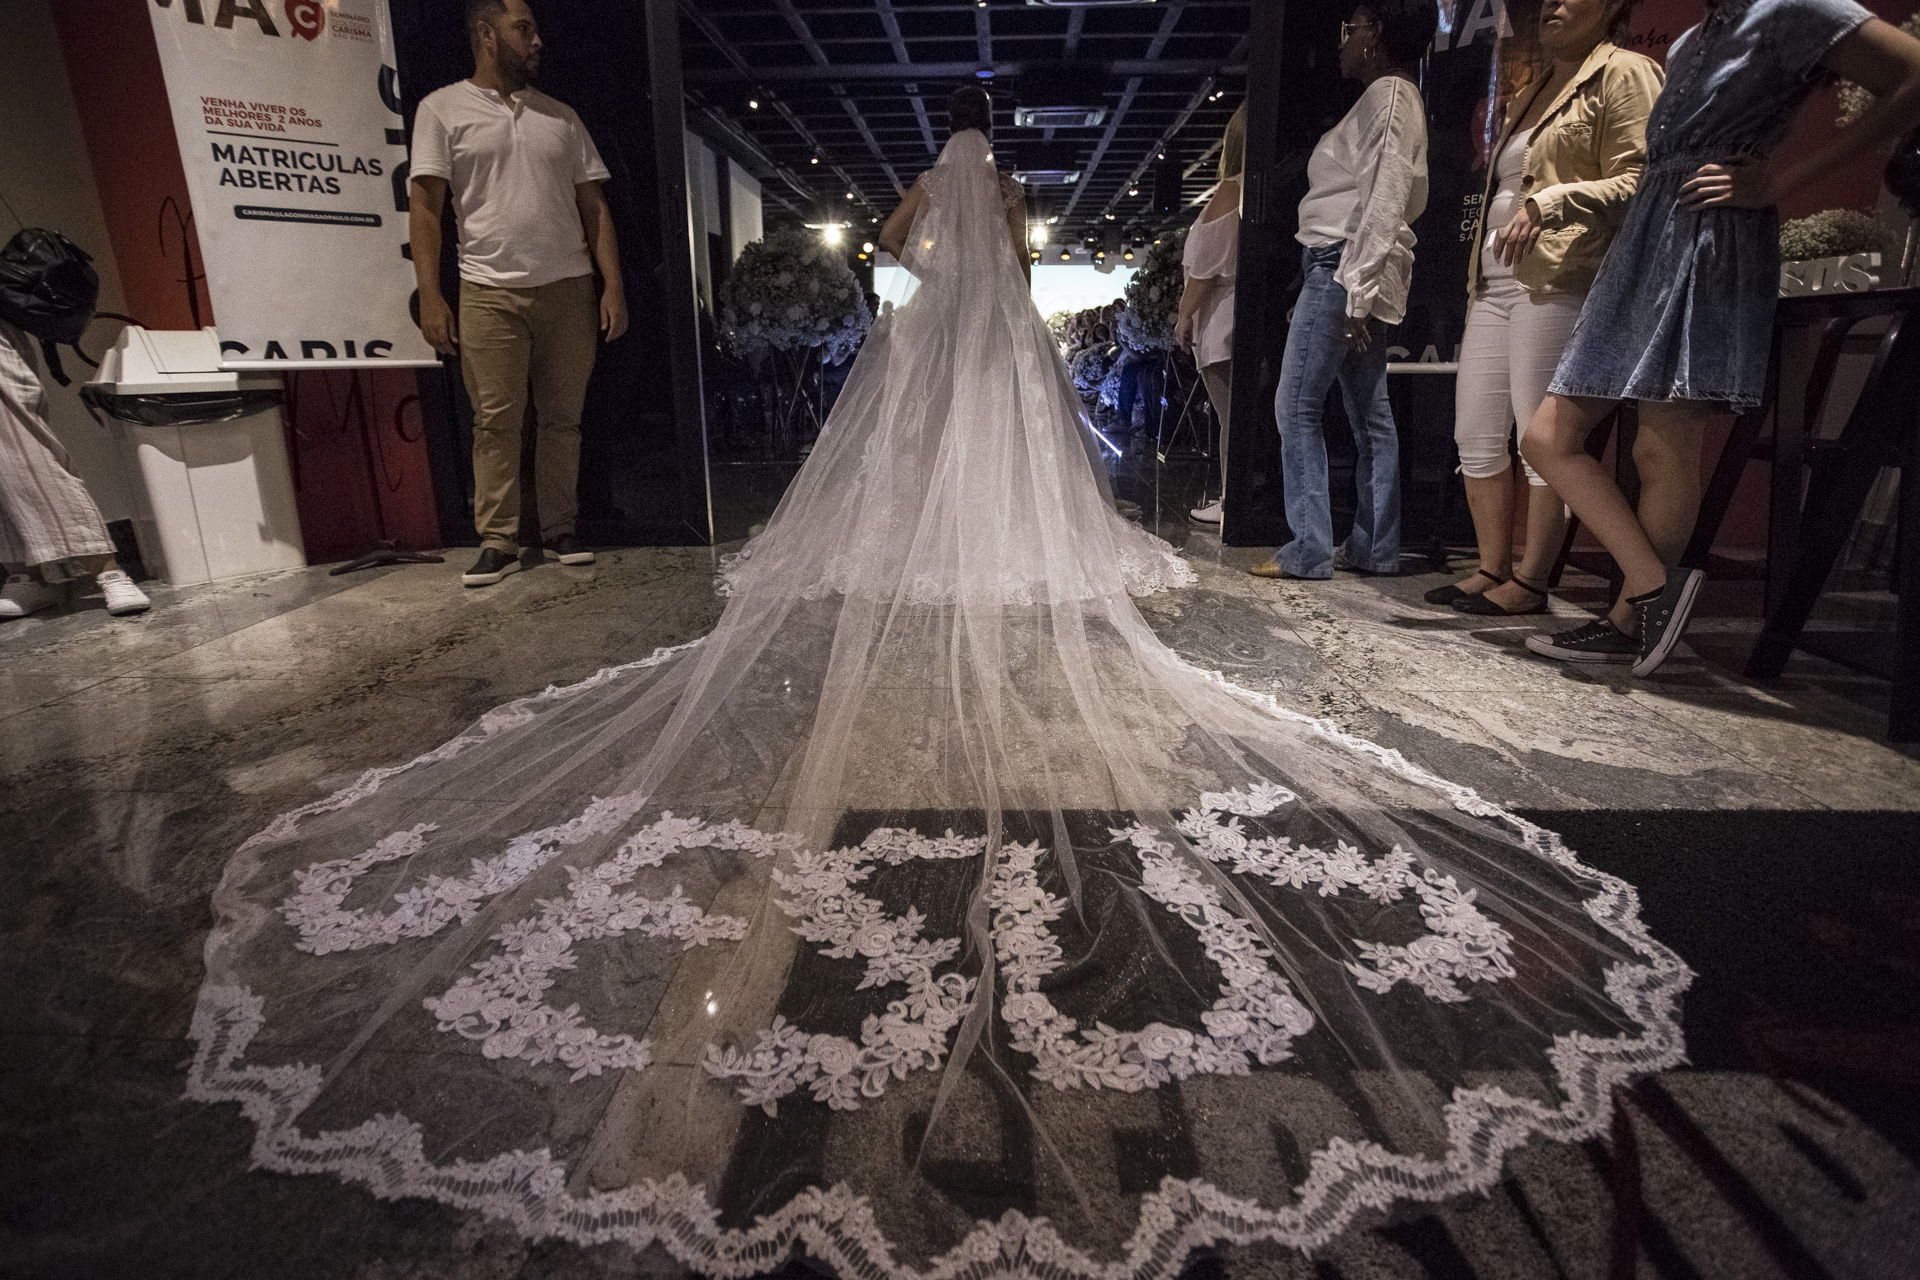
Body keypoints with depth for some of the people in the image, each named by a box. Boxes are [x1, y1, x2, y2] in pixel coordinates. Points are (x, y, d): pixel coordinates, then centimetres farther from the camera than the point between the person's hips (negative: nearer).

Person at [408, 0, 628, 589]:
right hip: (490, 292, -2)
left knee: (563, 417, 2)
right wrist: (430, 296, -8)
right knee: (496, 419, -5)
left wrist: (613, 285, 3)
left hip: (569, 290, 3)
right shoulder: (443, 109, 9)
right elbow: (425, 206, 3)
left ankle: (559, 530, 10)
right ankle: (498, 542, 0)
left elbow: (593, 205, 14)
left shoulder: (561, 116, 18)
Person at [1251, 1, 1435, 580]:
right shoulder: (1390, 98, 23)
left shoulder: (1389, 95, -7)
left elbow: (1384, 201, -17)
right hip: (1352, 273, 10)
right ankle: (1376, 548, 12)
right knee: (1369, 414, 7)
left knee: (1297, 405, -10)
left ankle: (1308, 550, -10)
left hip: (1343, 266, -10)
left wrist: (1356, 289, -22)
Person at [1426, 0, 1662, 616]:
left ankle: (1530, 581, -2)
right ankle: (1493, 569, 13)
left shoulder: (1624, 73, 2)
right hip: (1493, 283, 9)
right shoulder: (1529, 95, 27)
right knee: (1475, 434, 5)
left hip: (1557, 280, -8)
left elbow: (1638, 181, -9)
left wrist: (1549, 202, -20)